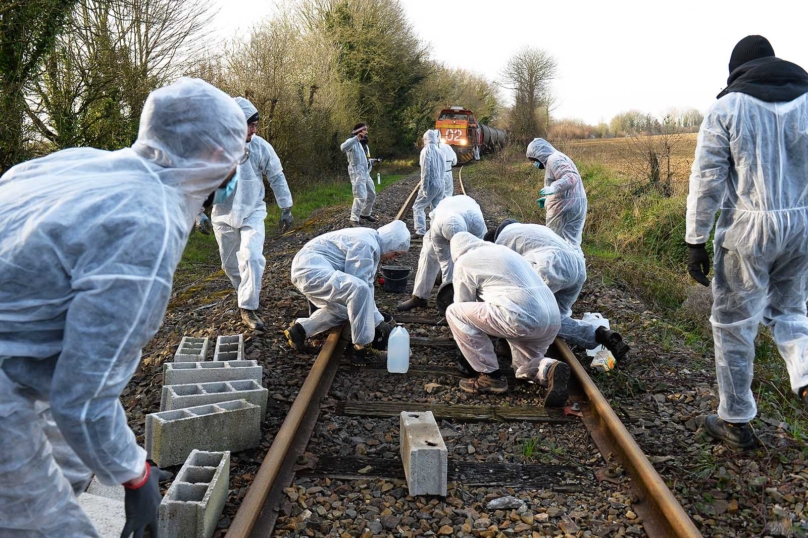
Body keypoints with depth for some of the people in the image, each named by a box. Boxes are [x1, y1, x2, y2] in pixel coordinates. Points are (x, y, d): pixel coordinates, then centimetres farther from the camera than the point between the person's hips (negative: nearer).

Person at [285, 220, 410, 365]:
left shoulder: (371, 244, 15)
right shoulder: (366, 245, -18)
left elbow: (367, 286, 17)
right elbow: (360, 288, -18)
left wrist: (380, 320, 12)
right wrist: (378, 322, -11)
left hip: (307, 269, 12)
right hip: (311, 269, -12)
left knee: (345, 309, 24)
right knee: (359, 290, -28)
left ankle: (299, 330, 23)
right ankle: (362, 349, -19)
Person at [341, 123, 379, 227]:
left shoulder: (364, 144, 19)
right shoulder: (353, 142, -11)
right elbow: (343, 148, -34)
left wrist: (373, 161, 9)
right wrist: (356, 138, -41)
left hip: (366, 173, 10)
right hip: (357, 174, -10)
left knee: (371, 194, 18)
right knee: (361, 197, -17)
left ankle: (366, 214, 37)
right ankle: (354, 220, -10)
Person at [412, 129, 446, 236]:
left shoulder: (426, 150, -10)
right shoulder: (439, 151, 11)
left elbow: (426, 170, -16)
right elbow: (442, 169, 13)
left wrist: (424, 188, -16)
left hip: (431, 184, -7)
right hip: (440, 184, 7)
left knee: (418, 207, 3)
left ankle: (421, 230, -6)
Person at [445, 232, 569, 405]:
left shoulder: (465, 262, 9)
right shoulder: (503, 250, 32)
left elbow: (464, 304, 15)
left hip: (523, 317, -8)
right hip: (553, 319, 8)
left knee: (454, 312, 5)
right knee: (525, 368, 32)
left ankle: (490, 376, 7)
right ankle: (548, 369, -3)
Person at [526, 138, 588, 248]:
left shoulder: (554, 159, -10)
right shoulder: (559, 158, 22)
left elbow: (571, 177, -24)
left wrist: (553, 188, -37)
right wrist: (548, 199, 22)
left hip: (565, 206, -10)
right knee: (572, 243, 9)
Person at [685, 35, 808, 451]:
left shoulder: (725, 108, -3)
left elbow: (707, 179, -7)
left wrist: (695, 241, -3)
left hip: (748, 229, -4)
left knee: (733, 325, 9)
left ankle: (735, 422, 18)